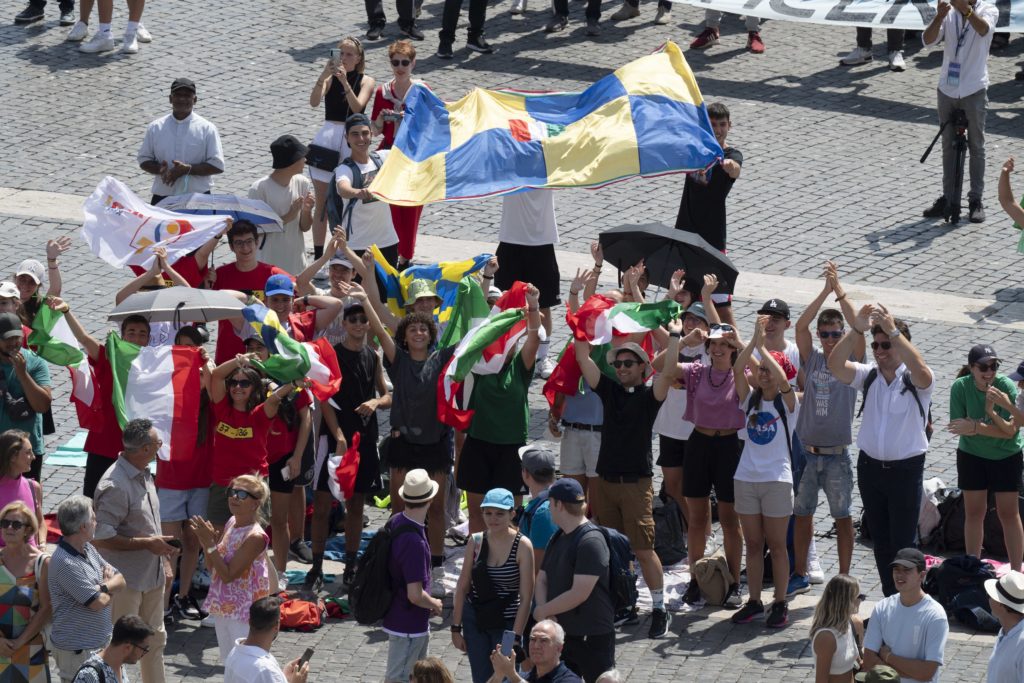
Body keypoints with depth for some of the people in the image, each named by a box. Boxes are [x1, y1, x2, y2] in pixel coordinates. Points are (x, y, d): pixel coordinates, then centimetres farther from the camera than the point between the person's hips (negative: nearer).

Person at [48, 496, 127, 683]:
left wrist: (103, 587, -14)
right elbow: (98, 602, -23)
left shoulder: (88, 549, 7)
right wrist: (108, 585, 0)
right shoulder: (64, 563, -23)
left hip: (100, 643, 9)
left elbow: (120, 581, 8)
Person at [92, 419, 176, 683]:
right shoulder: (115, 486, -25)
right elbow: (100, 537, -27)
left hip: (152, 575, 9)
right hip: (125, 580, -9)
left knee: (155, 639, 21)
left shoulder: (144, 475, 6)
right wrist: (147, 544, -24)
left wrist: (163, 556, 18)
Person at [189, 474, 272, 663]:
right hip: (224, 608, 8)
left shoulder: (255, 537, -21)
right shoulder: (231, 524, 4)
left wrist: (210, 543, -22)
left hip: (243, 612, -8)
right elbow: (212, 566, 11)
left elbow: (228, 575, -22)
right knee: (230, 662, 20)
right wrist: (205, 540, -7)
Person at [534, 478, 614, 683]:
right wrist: (545, 615, -7)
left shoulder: (591, 541, -19)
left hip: (592, 635, -9)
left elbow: (579, 593, -24)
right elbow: (542, 580, 12)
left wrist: (542, 611, -14)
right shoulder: (559, 538, 12)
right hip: (561, 631, 9)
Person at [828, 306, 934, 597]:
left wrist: (892, 330, -37)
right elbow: (836, 364, -14)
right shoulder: (868, 376, 3)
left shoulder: (915, 380, -9)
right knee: (880, 540, 13)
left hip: (906, 470, -5)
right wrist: (856, 329, -28)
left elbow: (919, 368, -33)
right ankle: (890, 600, 22)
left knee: (903, 542, -3)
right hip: (870, 467, 5)